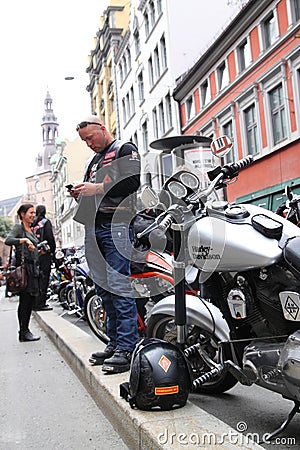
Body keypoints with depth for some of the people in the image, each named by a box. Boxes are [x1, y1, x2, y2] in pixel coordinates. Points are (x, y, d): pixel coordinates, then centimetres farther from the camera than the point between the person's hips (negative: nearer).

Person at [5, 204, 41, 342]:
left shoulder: (31, 231, 21)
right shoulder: (18, 228, -3)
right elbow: (8, 240, -21)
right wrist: (24, 240, -28)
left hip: (33, 267, 9)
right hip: (23, 266, -8)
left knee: (31, 300, 8)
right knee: (25, 300, -8)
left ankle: (25, 331, 14)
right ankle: (23, 333, -4)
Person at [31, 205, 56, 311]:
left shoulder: (32, 224, 13)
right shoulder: (46, 222, -4)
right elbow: (50, 237, -10)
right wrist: (53, 251, -2)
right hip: (45, 254, -6)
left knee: (37, 278, 13)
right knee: (43, 278, -5)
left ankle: (35, 303, 17)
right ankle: (40, 304, -7)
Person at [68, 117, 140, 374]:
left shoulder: (125, 150, 4)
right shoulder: (93, 162, 28)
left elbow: (134, 182, -12)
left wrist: (98, 188, -14)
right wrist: (80, 194, 7)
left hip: (116, 225, -8)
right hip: (94, 228, 9)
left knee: (118, 286, -14)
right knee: (103, 288, 7)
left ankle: (127, 348, -11)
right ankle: (115, 342, 14)